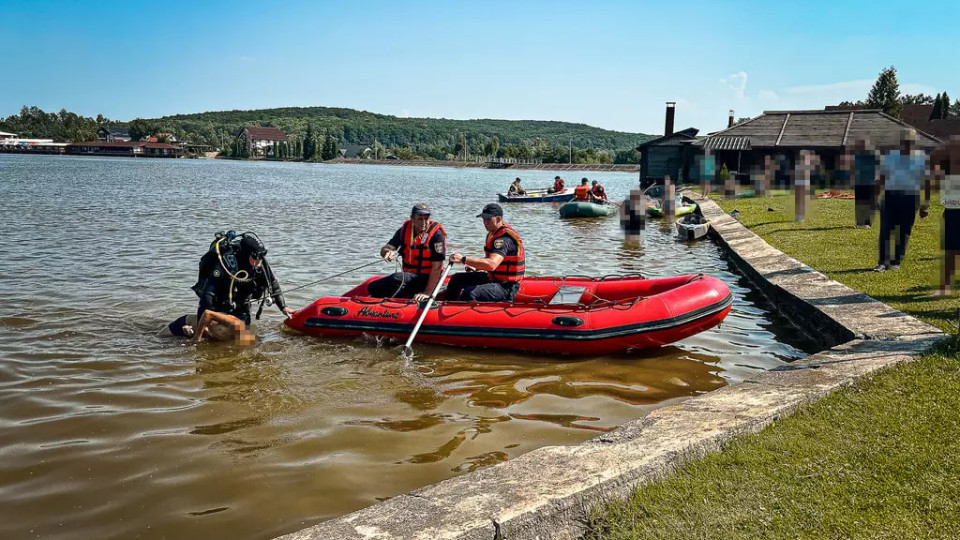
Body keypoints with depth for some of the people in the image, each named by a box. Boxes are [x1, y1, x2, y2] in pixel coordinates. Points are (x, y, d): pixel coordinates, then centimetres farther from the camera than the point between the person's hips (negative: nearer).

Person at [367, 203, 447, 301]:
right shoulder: (405, 229, 2)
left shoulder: (436, 233, -14)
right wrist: (387, 252, -28)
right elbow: (385, 249, -1)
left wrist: (427, 293, -24)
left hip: (426, 279, -6)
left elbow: (437, 267, -18)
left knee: (397, 278, -32)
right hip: (409, 276, 7)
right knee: (372, 288, -2)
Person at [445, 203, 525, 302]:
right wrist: (475, 266, 3)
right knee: (457, 279, 16)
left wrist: (463, 259, -36)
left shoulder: (505, 238, -23)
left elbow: (492, 265, -37)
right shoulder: (493, 233, 10)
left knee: (469, 293, -31)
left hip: (506, 288, -11)